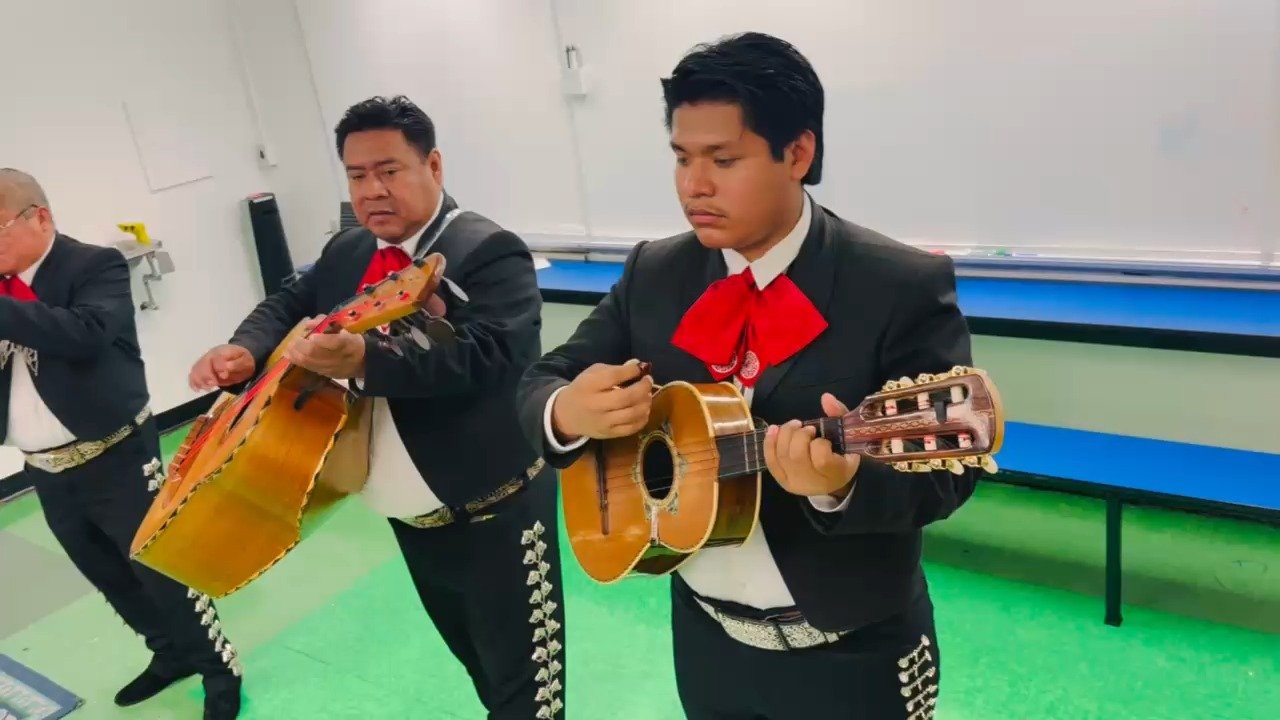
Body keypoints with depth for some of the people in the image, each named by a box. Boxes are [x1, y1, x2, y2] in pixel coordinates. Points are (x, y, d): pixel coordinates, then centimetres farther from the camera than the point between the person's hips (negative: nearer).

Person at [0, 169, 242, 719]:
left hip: (114, 459, -7)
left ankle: (218, 666, 22)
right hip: (45, 471, 7)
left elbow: (88, 332, -31)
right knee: (109, 577, 19)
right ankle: (171, 653, 39)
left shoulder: (95, 265, -12)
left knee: (160, 567, 3)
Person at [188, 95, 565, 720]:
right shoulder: (346, 253, 7)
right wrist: (246, 349, -5)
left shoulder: (489, 251, -19)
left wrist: (366, 361, -43)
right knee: (476, 659, 26)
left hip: (493, 516, -7)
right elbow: (289, 304, 18)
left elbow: (498, 355, -33)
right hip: (410, 519, 8)